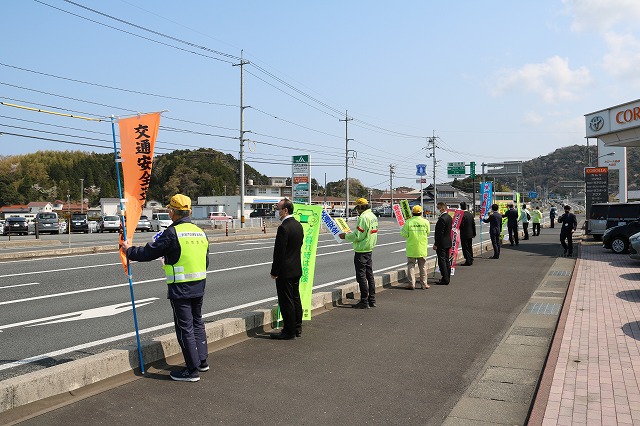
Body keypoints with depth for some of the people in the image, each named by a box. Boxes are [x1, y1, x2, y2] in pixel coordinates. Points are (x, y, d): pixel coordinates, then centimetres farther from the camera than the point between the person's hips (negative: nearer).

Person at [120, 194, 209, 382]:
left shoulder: (172, 233, -14)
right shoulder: (200, 232, 9)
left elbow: (149, 252, -9)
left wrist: (129, 250, 7)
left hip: (180, 289, -7)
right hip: (199, 287, 7)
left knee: (185, 327, 1)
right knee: (197, 322, 20)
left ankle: (192, 369, 7)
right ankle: (202, 360, 30)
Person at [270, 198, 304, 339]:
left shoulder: (284, 228, -20)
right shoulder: (298, 225, 9)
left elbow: (279, 252, -20)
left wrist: (274, 272, -12)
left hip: (285, 271, -9)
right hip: (297, 269, 9)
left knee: (286, 301, 0)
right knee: (296, 299, 15)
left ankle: (289, 331, 7)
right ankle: (297, 329, 24)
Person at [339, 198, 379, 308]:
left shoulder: (363, 217, -19)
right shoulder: (373, 216, 11)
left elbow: (358, 236, -21)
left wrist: (346, 236, -7)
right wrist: (351, 234, 17)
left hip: (361, 251, -10)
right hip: (370, 249, 10)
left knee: (361, 276, -3)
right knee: (369, 275, 15)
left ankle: (364, 302, 1)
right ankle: (372, 300, 23)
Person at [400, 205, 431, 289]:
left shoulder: (408, 222, -10)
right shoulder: (425, 222, -5)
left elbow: (404, 234, -7)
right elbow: (428, 233, 7)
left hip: (411, 248, -1)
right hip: (422, 248, 1)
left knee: (411, 265, 8)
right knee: (423, 266, 11)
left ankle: (412, 284, 5)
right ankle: (424, 284, 17)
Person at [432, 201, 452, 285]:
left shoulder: (442, 219, -21)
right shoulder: (449, 217, 10)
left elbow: (440, 233, -21)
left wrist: (436, 244, -17)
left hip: (442, 243, -10)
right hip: (448, 243, 10)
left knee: (442, 261, -4)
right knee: (446, 260, 15)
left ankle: (445, 279, -2)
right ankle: (447, 278, 23)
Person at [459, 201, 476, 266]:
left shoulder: (462, 215, -18)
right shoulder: (471, 214, 5)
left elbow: (461, 225, -20)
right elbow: (473, 224, 9)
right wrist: (474, 233, 15)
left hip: (464, 234, -8)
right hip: (470, 234, 8)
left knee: (465, 248, -2)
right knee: (470, 247, 16)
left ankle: (468, 261, -2)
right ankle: (471, 260, 23)